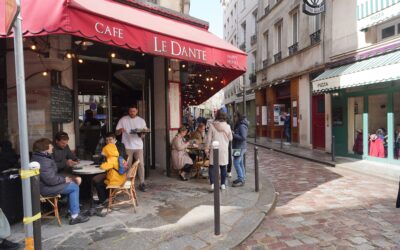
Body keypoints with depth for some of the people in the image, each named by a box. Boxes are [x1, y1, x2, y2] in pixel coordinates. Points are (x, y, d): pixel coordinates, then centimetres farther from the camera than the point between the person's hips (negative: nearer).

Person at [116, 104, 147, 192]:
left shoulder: (141, 120, 8)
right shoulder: (123, 120, 3)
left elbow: (144, 135, 10)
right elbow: (117, 133, 4)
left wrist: (142, 134, -14)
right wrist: (120, 130, -19)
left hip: (138, 146, 1)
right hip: (127, 146, -1)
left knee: (141, 164, -3)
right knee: (127, 165, 2)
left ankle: (142, 183, 4)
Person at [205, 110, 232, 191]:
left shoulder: (212, 125, -8)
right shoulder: (227, 126, -4)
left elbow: (209, 138, -5)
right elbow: (230, 138, 5)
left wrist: (207, 148, 4)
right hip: (224, 149, 2)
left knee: (212, 166, 7)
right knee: (223, 167, 10)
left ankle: (212, 184, 0)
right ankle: (223, 184, 16)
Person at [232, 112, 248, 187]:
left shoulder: (242, 126, -18)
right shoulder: (239, 125, 14)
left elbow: (243, 137, -24)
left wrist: (233, 134, -20)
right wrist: (233, 134, 5)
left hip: (240, 147, -10)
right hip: (239, 147, 10)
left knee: (236, 163, -9)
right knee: (240, 163, 15)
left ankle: (241, 180, -4)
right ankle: (242, 178, 23)